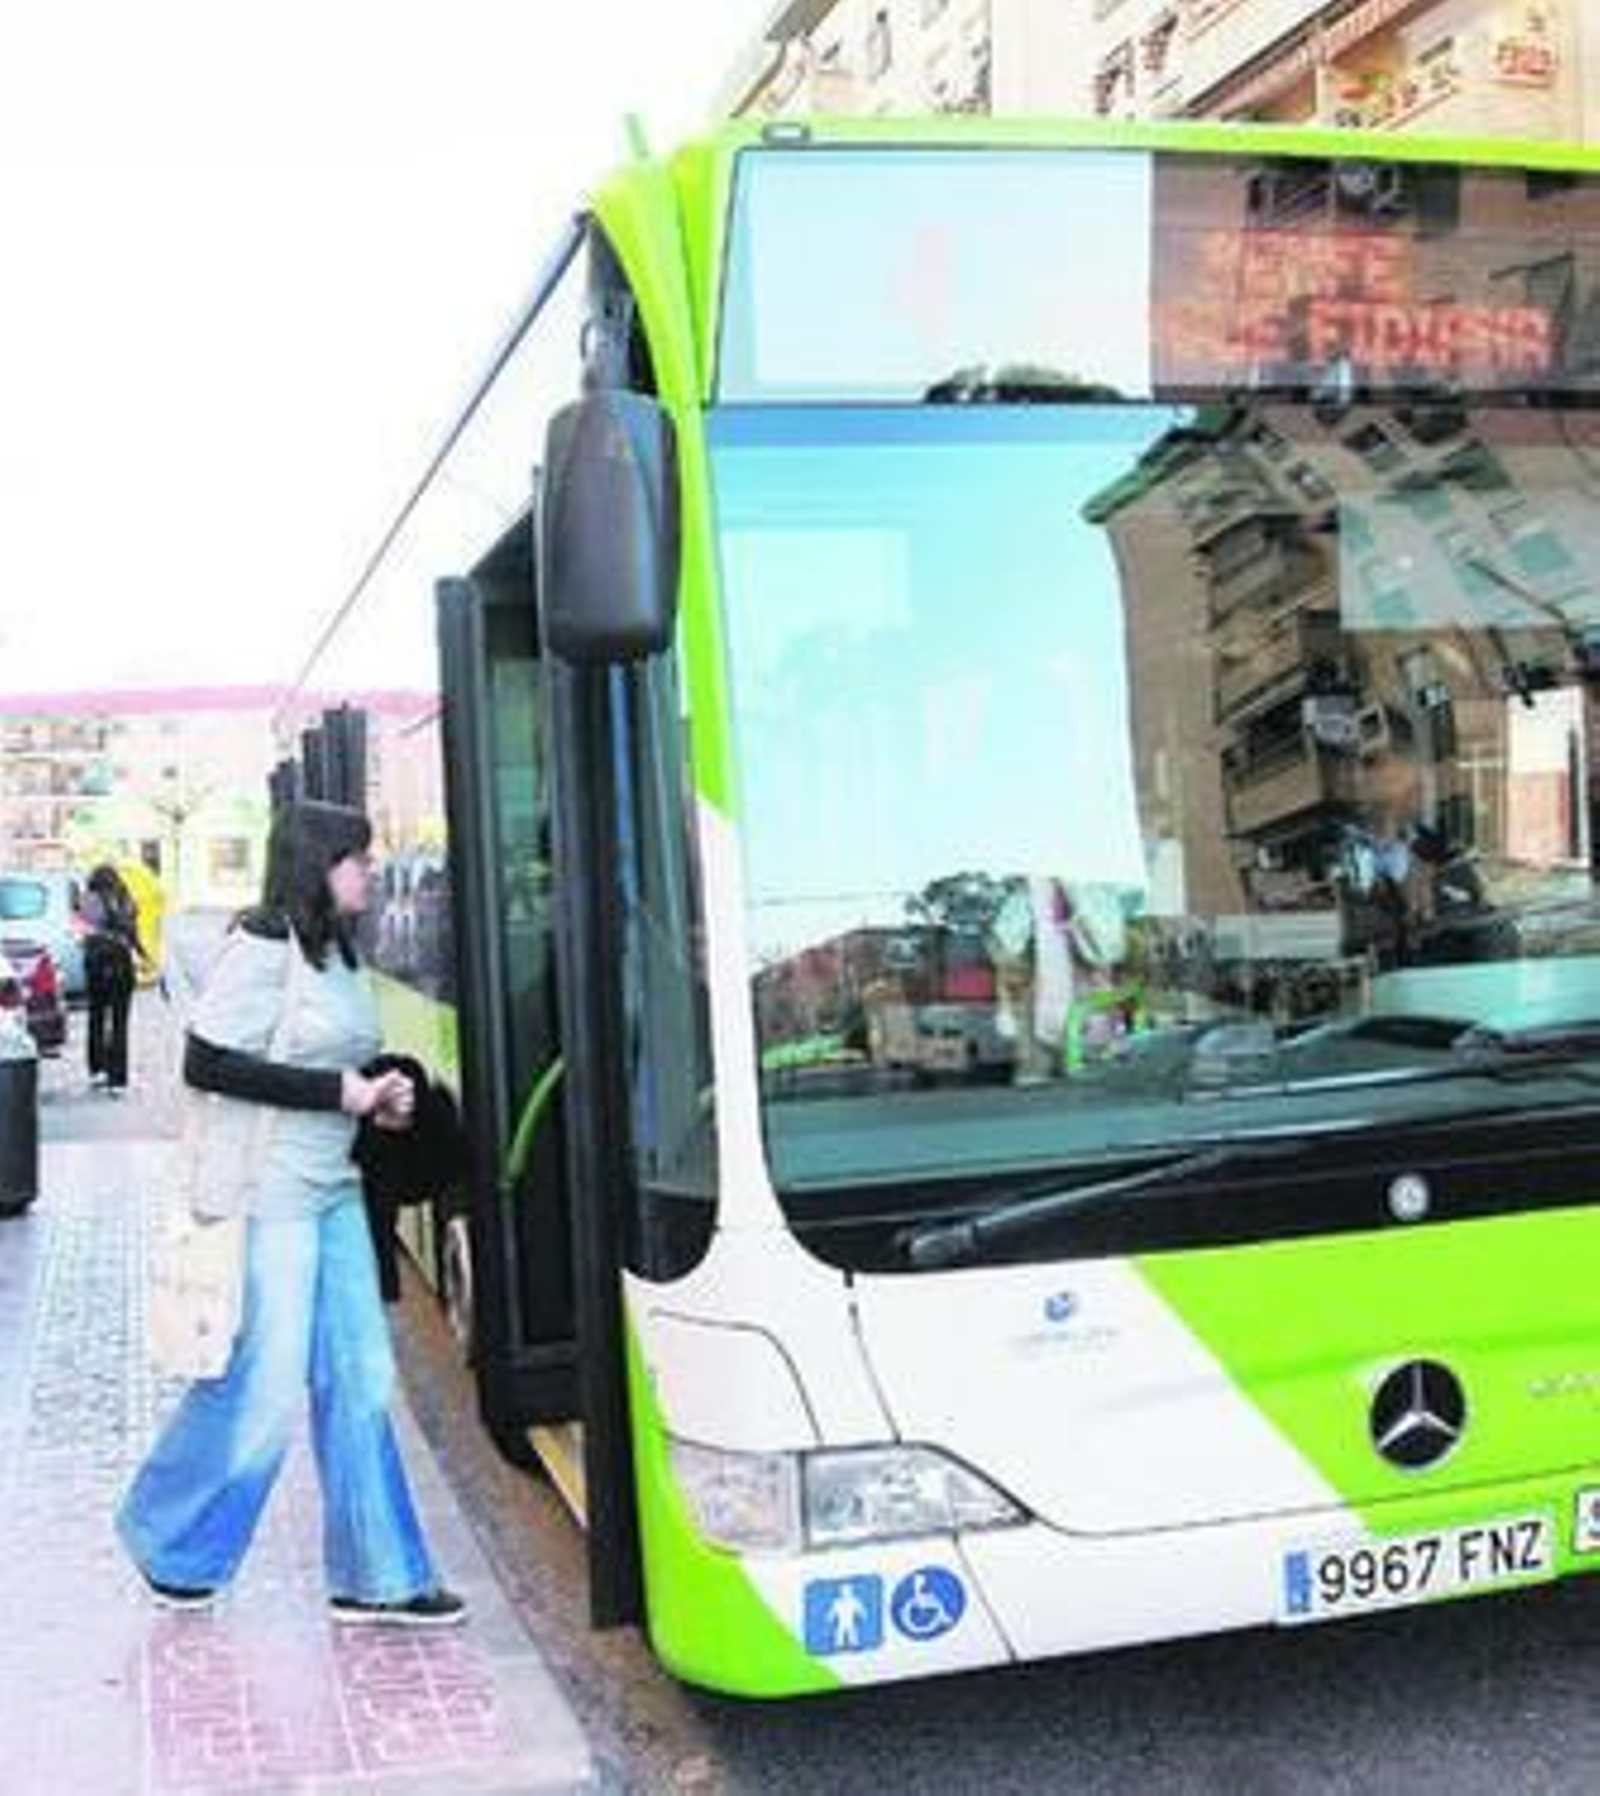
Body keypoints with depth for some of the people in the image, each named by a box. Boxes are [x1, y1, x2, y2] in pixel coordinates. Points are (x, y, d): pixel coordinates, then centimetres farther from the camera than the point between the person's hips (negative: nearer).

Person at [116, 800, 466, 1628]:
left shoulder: (336, 952, 13)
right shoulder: (264, 946, -14)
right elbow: (205, 1062, -19)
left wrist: (378, 1095, 4)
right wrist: (339, 1091, -18)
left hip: (332, 1191, 9)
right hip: (268, 1196, -9)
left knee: (357, 1381, 9)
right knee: (261, 1387, 1)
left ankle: (375, 1578, 17)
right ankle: (170, 1546, 25)